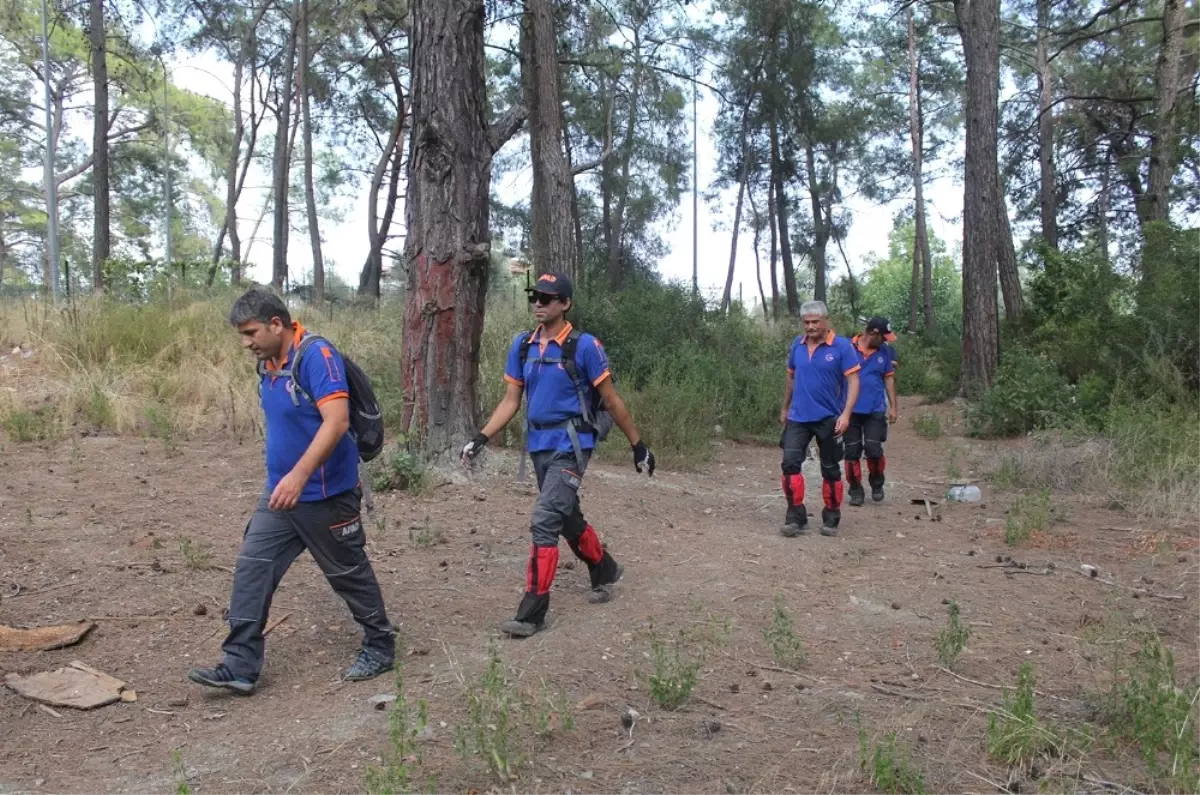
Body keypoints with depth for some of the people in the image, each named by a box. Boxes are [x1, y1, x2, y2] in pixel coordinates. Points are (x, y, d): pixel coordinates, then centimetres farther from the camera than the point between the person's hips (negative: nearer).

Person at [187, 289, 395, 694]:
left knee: (349, 573, 7)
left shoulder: (316, 355, -20)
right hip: (279, 492, 8)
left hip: (324, 495, -8)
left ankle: (380, 647, 26)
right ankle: (239, 666, 11)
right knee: (251, 570, 3)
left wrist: (299, 474, -35)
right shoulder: (268, 364, 7)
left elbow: (336, 421, -29)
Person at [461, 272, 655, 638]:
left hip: (570, 446, -6)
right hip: (539, 445, 6)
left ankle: (532, 612, -4)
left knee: (544, 522, -14)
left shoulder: (584, 346, -10)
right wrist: (481, 438, -3)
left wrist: (638, 445, 0)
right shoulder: (522, 345, 5)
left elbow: (612, 400, -5)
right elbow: (511, 401, 8)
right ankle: (605, 570, 45)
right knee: (568, 518, 20)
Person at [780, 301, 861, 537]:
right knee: (790, 463, -10)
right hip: (798, 418, 3)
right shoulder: (797, 345, 3)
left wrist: (846, 414, -22)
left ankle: (831, 519, 23)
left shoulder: (842, 346, -9)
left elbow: (853, 382, -11)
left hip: (829, 419, -3)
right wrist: (784, 408, 22)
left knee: (830, 470, 9)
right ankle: (795, 518, -3)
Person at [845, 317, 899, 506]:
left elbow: (889, 378, 11)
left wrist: (893, 407, 9)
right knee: (852, 452, 4)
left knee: (873, 449, -7)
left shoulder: (885, 351, 4)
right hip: (851, 409, -1)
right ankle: (856, 490, 17)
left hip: (875, 409, 2)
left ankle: (877, 484, 18)